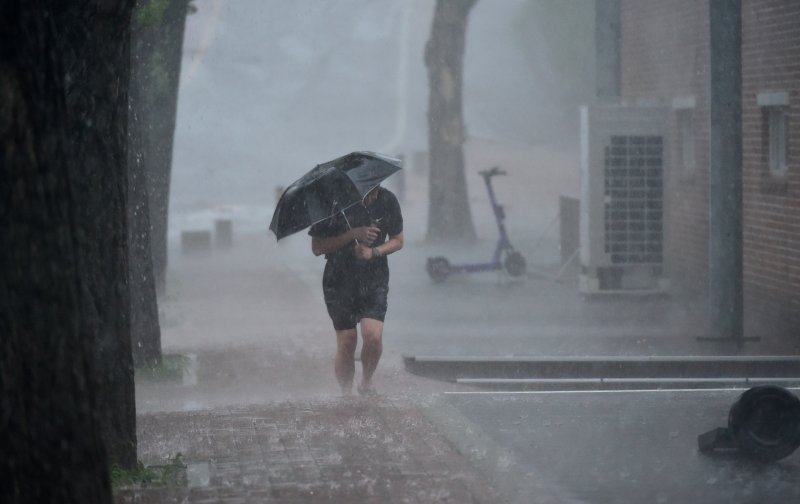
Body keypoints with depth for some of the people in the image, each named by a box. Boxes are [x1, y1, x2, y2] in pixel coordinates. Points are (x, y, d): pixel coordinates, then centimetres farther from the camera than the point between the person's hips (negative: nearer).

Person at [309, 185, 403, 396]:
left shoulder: (387, 201, -4)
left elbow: (398, 241, 8)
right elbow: (317, 247, -12)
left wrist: (374, 252, -12)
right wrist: (353, 234, -23)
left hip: (375, 281, 1)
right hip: (340, 281, -1)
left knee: (373, 336, -15)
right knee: (346, 342, -2)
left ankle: (366, 382, 10)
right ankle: (346, 394, 15)